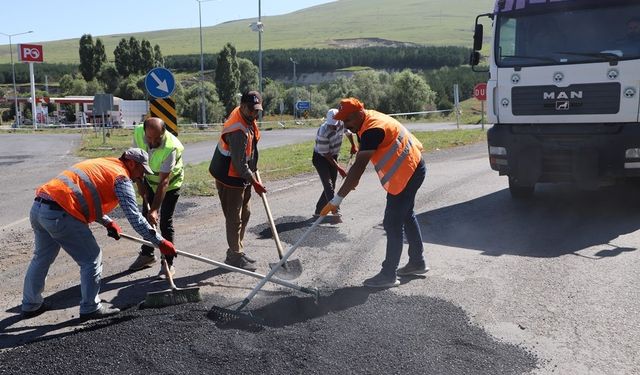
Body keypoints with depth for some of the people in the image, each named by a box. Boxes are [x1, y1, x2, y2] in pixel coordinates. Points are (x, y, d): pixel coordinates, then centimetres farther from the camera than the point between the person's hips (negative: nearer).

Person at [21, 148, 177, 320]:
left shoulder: (101, 164, 25)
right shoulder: (121, 177, -2)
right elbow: (134, 217, -8)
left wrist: (108, 222, 25)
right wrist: (160, 242, -4)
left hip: (38, 207, 9)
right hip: (59, 215, -9)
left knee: (42, 256, 25)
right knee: (91, 259, 5)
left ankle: (30, 305, 39)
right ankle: (90, 308, 15)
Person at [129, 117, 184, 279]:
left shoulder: (171, 147, -39)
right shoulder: (138, 133, -24)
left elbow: (163, 182, -38)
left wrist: (154, 210, -39)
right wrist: (140, 183, -6)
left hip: (171, 183, -6)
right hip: (150, 179, 6)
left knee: (165, 223, -9)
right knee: (146, 217, 14)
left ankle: (168, 264, 2)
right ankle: (147, 254, 32)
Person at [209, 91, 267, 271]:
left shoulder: (247, 119, 1)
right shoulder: (238, 131, -30)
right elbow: (240, 164, -27)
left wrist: (253, 171, 20)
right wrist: (254, 182, -17)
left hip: (243, 175, 10)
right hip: (230, 178, -10)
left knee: (244, 214, 18)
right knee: (234, 217, 0)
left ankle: (237, 250, 31)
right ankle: (235, 256, 11)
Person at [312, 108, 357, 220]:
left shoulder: (342, 124, -14)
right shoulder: (323, 132, -32)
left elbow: (348, 133, 12)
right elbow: (326, 154, -25)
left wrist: (353, 146, 9)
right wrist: (339, 168, -25)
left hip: (333, 157, 7)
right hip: (320, 158, -7)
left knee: (331, 186, 7)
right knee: (328, 184, -20)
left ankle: (318, 211, 17)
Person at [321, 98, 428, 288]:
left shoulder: (372, 130, -27)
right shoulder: (369, 119, 4)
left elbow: (358, 167, -32)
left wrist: (337, 200, -33)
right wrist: (352, 178, 11)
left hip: (407, 173, -11)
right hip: (412, 168, 11)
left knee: (393, 223, -7)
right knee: (406, 215, 21)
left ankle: (388, 275, 1)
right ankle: (417, 262, 34)